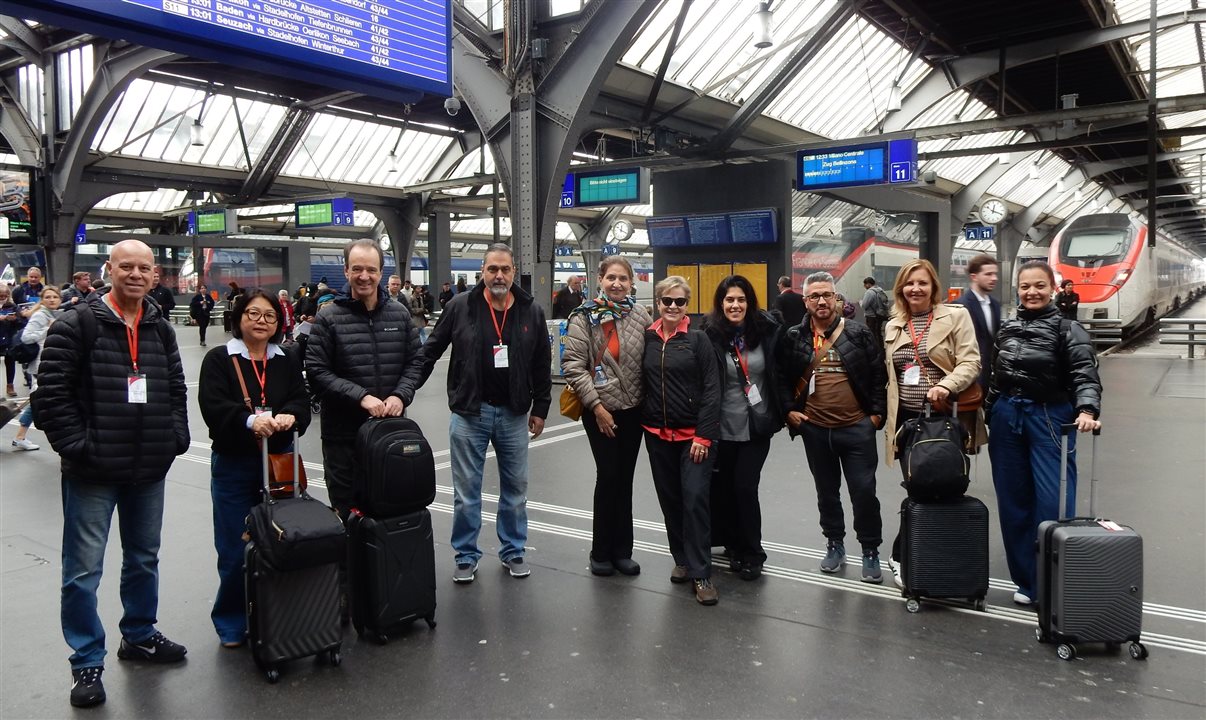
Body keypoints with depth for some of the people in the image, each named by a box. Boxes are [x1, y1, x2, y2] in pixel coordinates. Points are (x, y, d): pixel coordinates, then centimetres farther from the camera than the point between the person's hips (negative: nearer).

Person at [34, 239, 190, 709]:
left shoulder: (161, 329, 8)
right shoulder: (76, 326, -9)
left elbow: (176, 389, 14)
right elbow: (51, 392, -12)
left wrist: (175, 438, 3)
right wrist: (76, 446, -16)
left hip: (149, 470, 5)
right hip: (92, 471, -5)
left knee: (144, 559, 19)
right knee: (83, 571, 2)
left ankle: (139, 635, 37)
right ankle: (87, 662, 17)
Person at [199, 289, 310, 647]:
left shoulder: (287, 361, 10)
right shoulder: (219, 359, 0)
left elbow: (302, 402, 0)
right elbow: (213, 407, -14)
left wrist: (289, 416, -23)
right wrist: (250, 420, -31)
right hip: (233, 465, -3)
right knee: (235, 548, 1)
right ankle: (232, 624, 19)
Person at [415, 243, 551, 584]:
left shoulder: (532, 312, 1)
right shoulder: (460, 306, -5)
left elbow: (542, 365, 7)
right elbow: (430, 352, 1)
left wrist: (540, 408, 7)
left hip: (513, 414, 2)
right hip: (469, 413, -2)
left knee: (515, 488, 13)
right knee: (466, 492, 6)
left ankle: (513, 551, 29)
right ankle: (466, 556, 22)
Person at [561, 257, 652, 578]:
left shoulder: (640, 314, 3)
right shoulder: (585, 317, -8)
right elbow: (573, 365, -12)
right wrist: (596, 406, -14)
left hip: (633, 409, 4)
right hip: (601, 410, -4)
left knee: (625, 478, 11)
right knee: (608, 476, 0)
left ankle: (621, 550, 24)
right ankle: (601, 552, 18)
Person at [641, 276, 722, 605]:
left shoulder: (698, 339, -5)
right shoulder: (647, 338, 5)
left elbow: (711, 389, -7)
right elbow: (642, 381, 11)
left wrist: (704, 435, -13)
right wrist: (644, 420, 3)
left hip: (694, 433, -4)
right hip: (657, 433, 4)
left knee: (696, 499, -7)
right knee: (670, 500, 12)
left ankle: (701, 574, 1)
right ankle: (682, 559, 28)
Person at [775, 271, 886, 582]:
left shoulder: (859, 333, -2)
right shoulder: (794, 338, 3)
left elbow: (879, 374, 0)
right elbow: (782, 377, 11)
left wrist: (877, 412, -4)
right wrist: (789, 410, 2)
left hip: (857, 427, -2)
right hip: (814, 429, 3)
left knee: (864, 491, 1)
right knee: (827, 492, 16)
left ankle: (870, 551, 18)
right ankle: (835, 545, 32)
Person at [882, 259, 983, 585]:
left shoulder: (956, 316, -1)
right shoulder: (893, 326, 13)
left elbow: (970, 362, -10)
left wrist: (946, 386, -27)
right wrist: (890, 419, 16)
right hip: (907, 419, 3)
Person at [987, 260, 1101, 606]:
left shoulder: (1068, 329, -3)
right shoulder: (1008, 328, 12)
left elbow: (1085, 374, -15)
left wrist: (1087, 410, -31)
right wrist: (987, 415, 18)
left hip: (1049, 418, -4)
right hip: (1006, 417, 5)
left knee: (1053, 501, -9)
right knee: (1014, 501, 8)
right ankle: (1026, 580, 21)